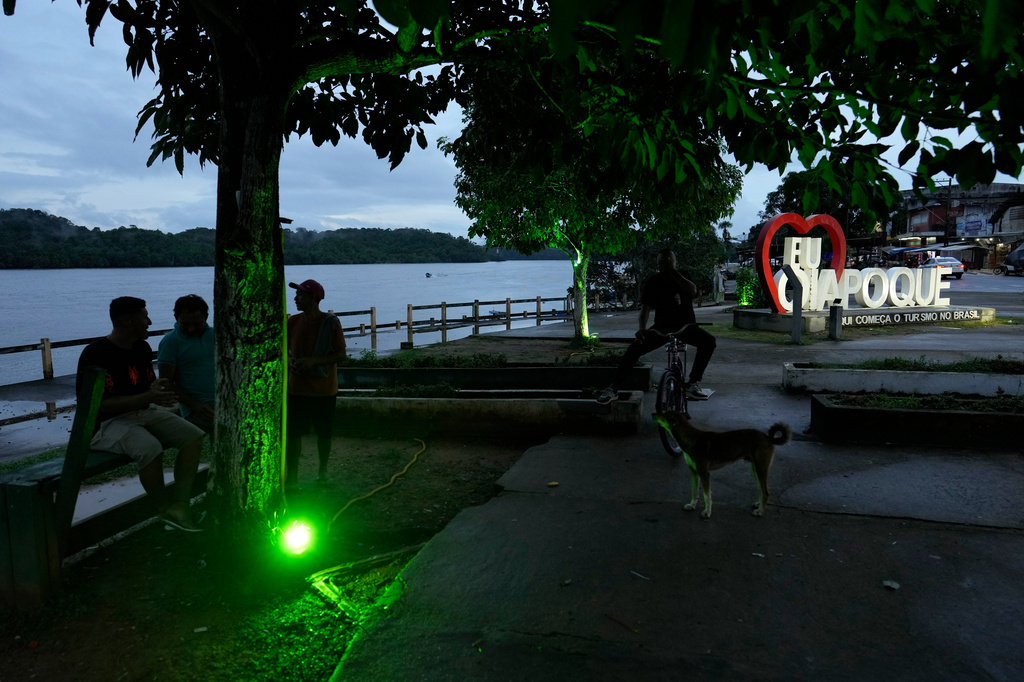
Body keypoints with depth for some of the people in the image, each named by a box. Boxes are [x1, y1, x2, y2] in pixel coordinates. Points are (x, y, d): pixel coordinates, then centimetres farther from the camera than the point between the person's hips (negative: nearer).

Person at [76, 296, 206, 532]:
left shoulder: (142, 348, 8)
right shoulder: (95, 354, -16)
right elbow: (98, 406, -21)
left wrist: (158, 393, -6)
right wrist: (146, 397, -28)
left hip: (142, 412, 8)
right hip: (105, 424, -8)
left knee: (193, 436, -11)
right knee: (150, 448, -35)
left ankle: (179, 505, -12)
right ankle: (164, 509, -12)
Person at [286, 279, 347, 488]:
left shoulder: (331, 323, -11)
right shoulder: (293, 322, 1)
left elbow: (341, 353, -10)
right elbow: (284, 349, 10)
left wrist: (315, 360, -22)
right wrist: (290, 360, -13)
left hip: (324, 389, -2)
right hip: (296, 388, 2)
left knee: (324, 433, 12)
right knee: (293, 434, 3)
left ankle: (323, 471, 32)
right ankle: (291, 477, 14)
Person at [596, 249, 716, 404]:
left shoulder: (683, 276, -1)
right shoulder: (653, 282, -1)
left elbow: (692, 291, -23)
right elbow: (645, 307, -12)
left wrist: (673, 273, -24)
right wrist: (642, 328, -30)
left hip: (684, 326, 0)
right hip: (661, 327, 0)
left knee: (708, 341, -29)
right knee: (635, 347, -24)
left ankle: (693, 383, -23)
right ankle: (613, 387, -20)